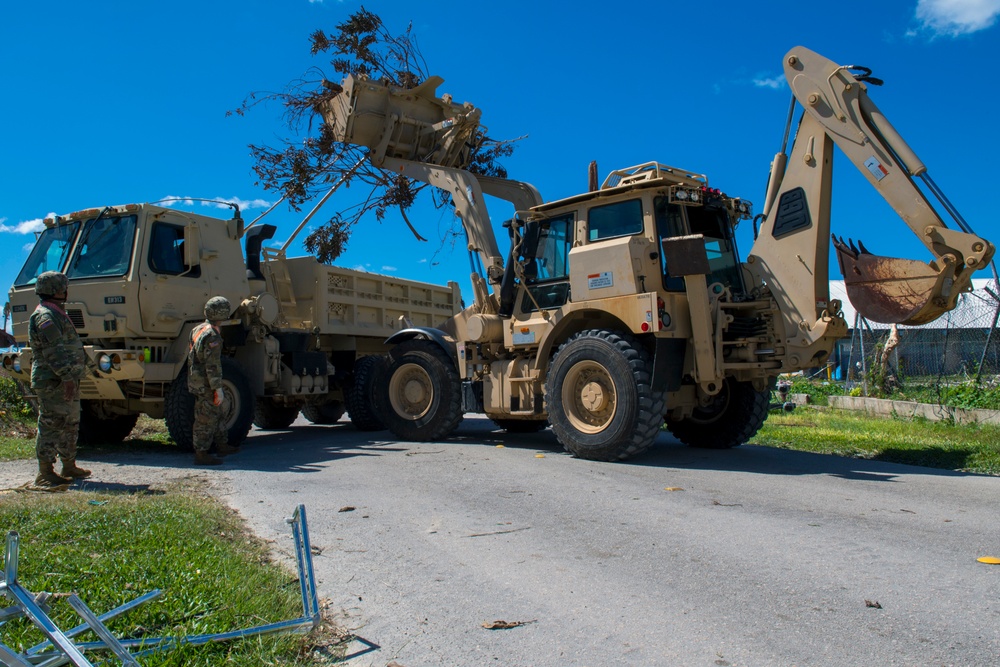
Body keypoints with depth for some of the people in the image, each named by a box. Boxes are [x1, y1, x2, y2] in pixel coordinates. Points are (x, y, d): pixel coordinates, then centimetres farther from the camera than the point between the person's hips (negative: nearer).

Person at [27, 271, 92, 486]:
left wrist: (87, 363, 27)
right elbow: (53, 352, -22)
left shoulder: (57, 314, 20)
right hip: (53, 382, -11)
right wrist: (67, 376, -27)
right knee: (51, 425, -8)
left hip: (67, 381, 11)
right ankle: (45, 473, -4)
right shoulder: (45, 317, -13)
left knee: (70, 424, 15)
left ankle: (69, 467, 24)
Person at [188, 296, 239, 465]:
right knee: (206, 420, -2)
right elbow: (213, 366, -23)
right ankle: (201, 454, 5)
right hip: (206, 385, -10)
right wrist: (218, 388, -18)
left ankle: (223, 446, 31)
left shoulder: (198, 329, 10)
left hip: (195, 380, 10)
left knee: (216, 415, 20)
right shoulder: (212, 336, -21)